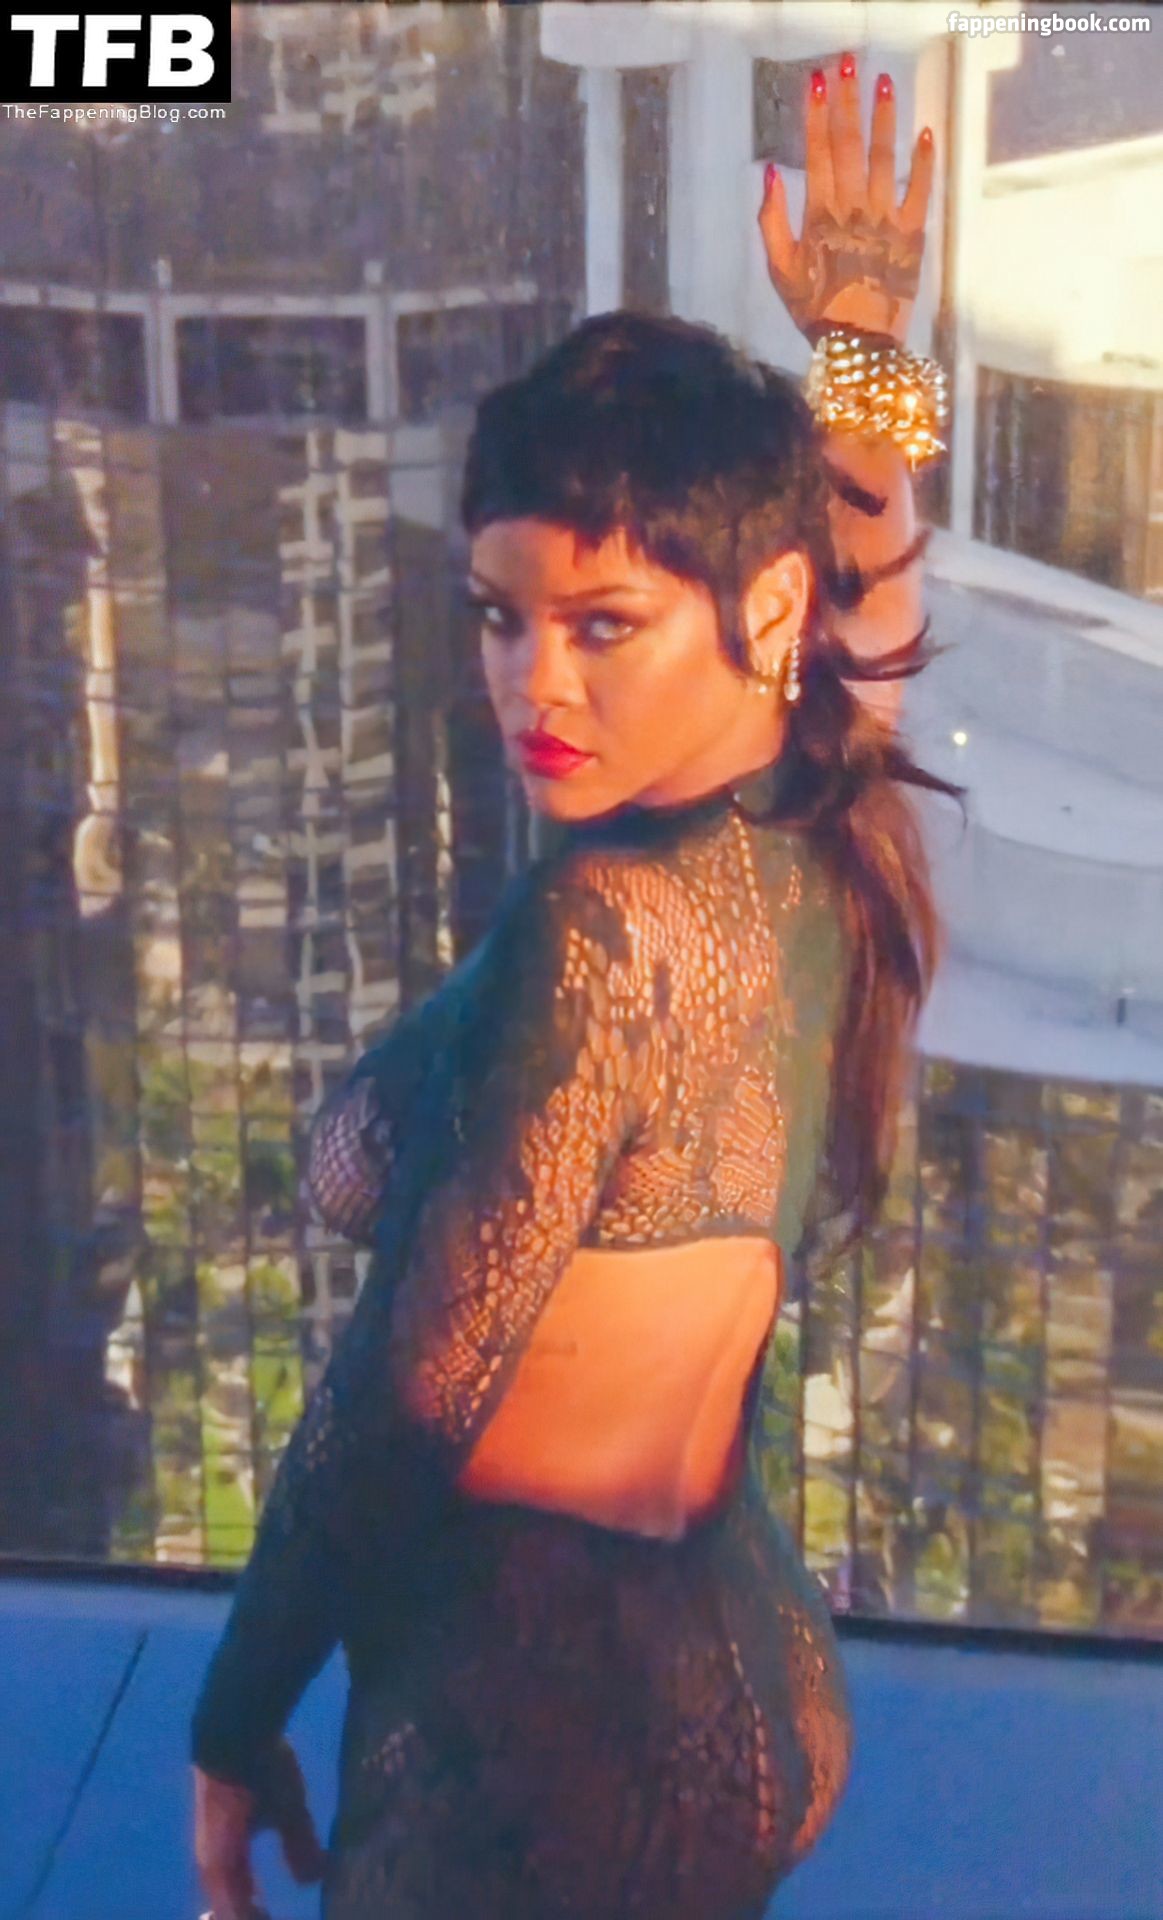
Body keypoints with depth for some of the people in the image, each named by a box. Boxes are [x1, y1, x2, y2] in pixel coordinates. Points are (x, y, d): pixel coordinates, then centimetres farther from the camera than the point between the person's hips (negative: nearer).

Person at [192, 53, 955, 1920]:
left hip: (544, 1711, -9)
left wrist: (237, 1727, -7)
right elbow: (874, 593, 23)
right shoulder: (835, 846, -1)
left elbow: (409, 1390, -18)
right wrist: (865, 347, 28)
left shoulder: (603, 923, -24)